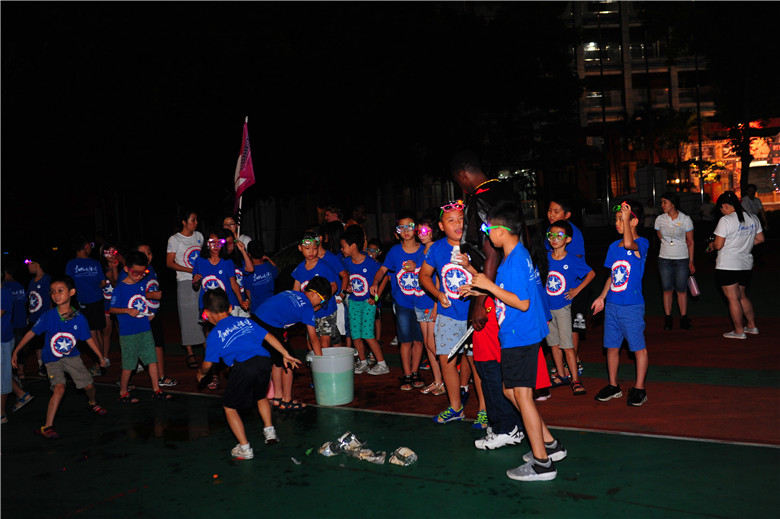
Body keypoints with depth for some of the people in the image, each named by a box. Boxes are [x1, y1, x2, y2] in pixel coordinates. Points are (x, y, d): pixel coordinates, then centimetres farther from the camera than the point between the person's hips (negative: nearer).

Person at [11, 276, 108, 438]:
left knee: (89, 385, 5)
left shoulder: (79, 318, -13)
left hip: (72, 356, 2)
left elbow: (89, 339, -1)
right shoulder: (48, 316, -18)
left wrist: (100, 357, 6)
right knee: (59, 388, -22)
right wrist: (15, 351, -3)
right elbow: (31, 333, -6)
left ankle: (92, 403, 40)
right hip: (52, 360, -2)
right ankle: (47, 426, -17)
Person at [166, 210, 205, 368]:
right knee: (188, 315, -3)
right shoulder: (174, 239, -3)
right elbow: (169, 263, -6)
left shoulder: (199, 236, 11)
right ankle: (189, 354, 4)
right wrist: (191, 270, -16)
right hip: (185, 282, -4)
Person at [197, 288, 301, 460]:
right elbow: (268, 337, 21)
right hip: (264, 361, 5)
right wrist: (286, 355, 27)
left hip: (243, 367, -5)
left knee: (229, 407, 14)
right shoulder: (245, 321, 23)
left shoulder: (214, 335, 11)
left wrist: (201, 372, 36)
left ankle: (245, 448, 11)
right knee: (261, 396, 35)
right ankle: (269, 430, 32)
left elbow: (208, 364, 12)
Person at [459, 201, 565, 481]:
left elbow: (522, 302, -24)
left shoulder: (516, 260, -20)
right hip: (517, 336, 10)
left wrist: (490, 286, -20)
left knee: (522, 395, -2)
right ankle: (550, 444, 27)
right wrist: (479, 287, 18)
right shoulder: (517, 255, 11)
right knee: (511, 391, 17)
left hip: (520, 337, -10)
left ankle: (541, 464, 8)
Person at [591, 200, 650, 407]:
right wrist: (602, 296, 13)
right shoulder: (614, 246, 9)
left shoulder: (642, 244, -10)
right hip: (612, 305, 7)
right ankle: (613, 386, 26)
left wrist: (626, 217, -30)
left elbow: (629, 244, -35)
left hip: (632, 306, -7)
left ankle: (639, 389, 16)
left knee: (639, 348, 5)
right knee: (611, 347, 13)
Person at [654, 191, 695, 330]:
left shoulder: (685, 219, -5)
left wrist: (691, 261, -1)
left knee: (682, 290, 2)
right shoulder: (660, 219, 1)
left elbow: (690, 242, 0)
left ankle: (683, 318, 12)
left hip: (682, 259, -2)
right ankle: (667, 318, 12)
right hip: (664, 259, 2)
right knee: (667, 289, 4)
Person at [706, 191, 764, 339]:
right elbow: (760, 239, 14)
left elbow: (718, 245, -17)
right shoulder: (753, 218, 6)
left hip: (727, 266, -7)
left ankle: (739, 331, 8)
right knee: (742, 296, 21)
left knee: (733, 299, 2)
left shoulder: (726, 220, -16)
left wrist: (711, 245, 4)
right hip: (746, 264, 8)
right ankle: (752, 326, 27)